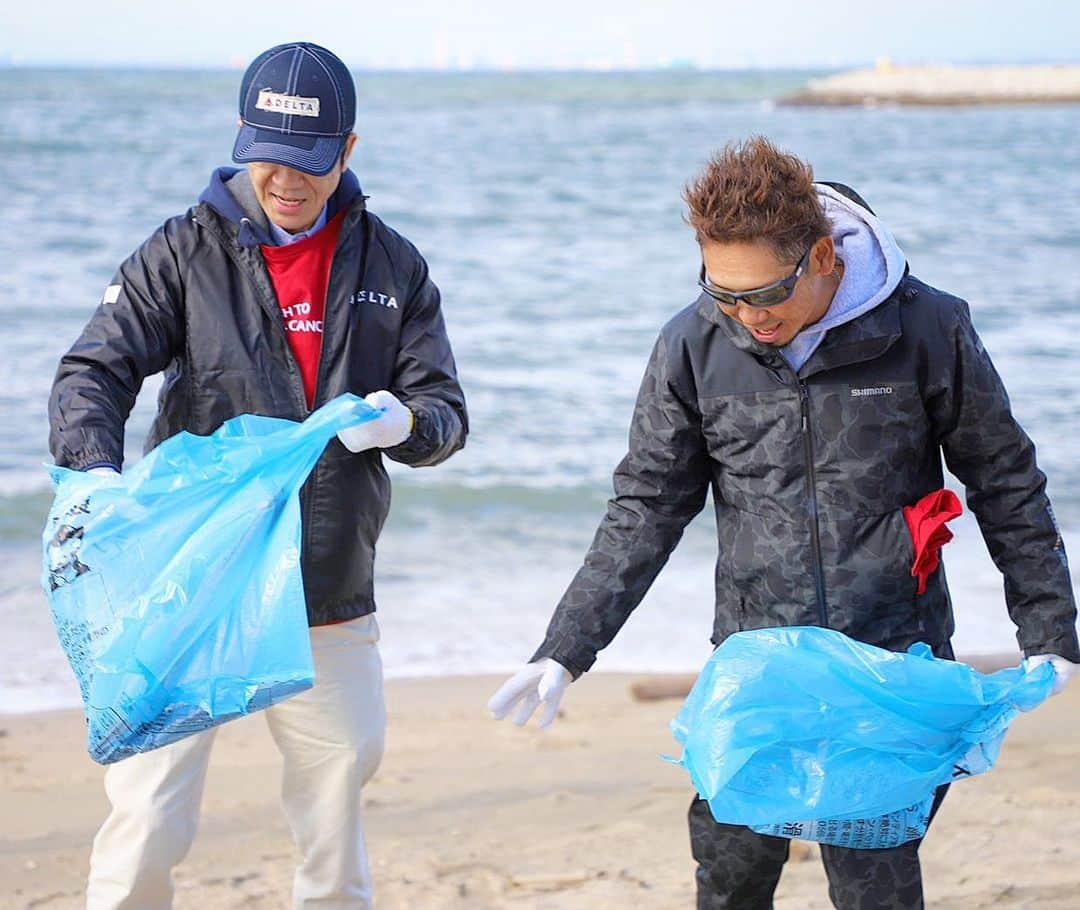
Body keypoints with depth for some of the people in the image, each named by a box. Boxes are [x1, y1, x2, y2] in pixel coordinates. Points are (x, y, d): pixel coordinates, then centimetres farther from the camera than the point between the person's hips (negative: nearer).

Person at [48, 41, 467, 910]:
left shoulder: (392, 266, 7)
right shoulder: (186, 251, 0)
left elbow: (445, 410, 5)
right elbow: (94, 373, -7)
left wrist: (405, 422, -20)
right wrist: (95, 473, -28)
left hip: (331, 604, 3)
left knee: (337, 838, 13)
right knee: (148, 826, -8)